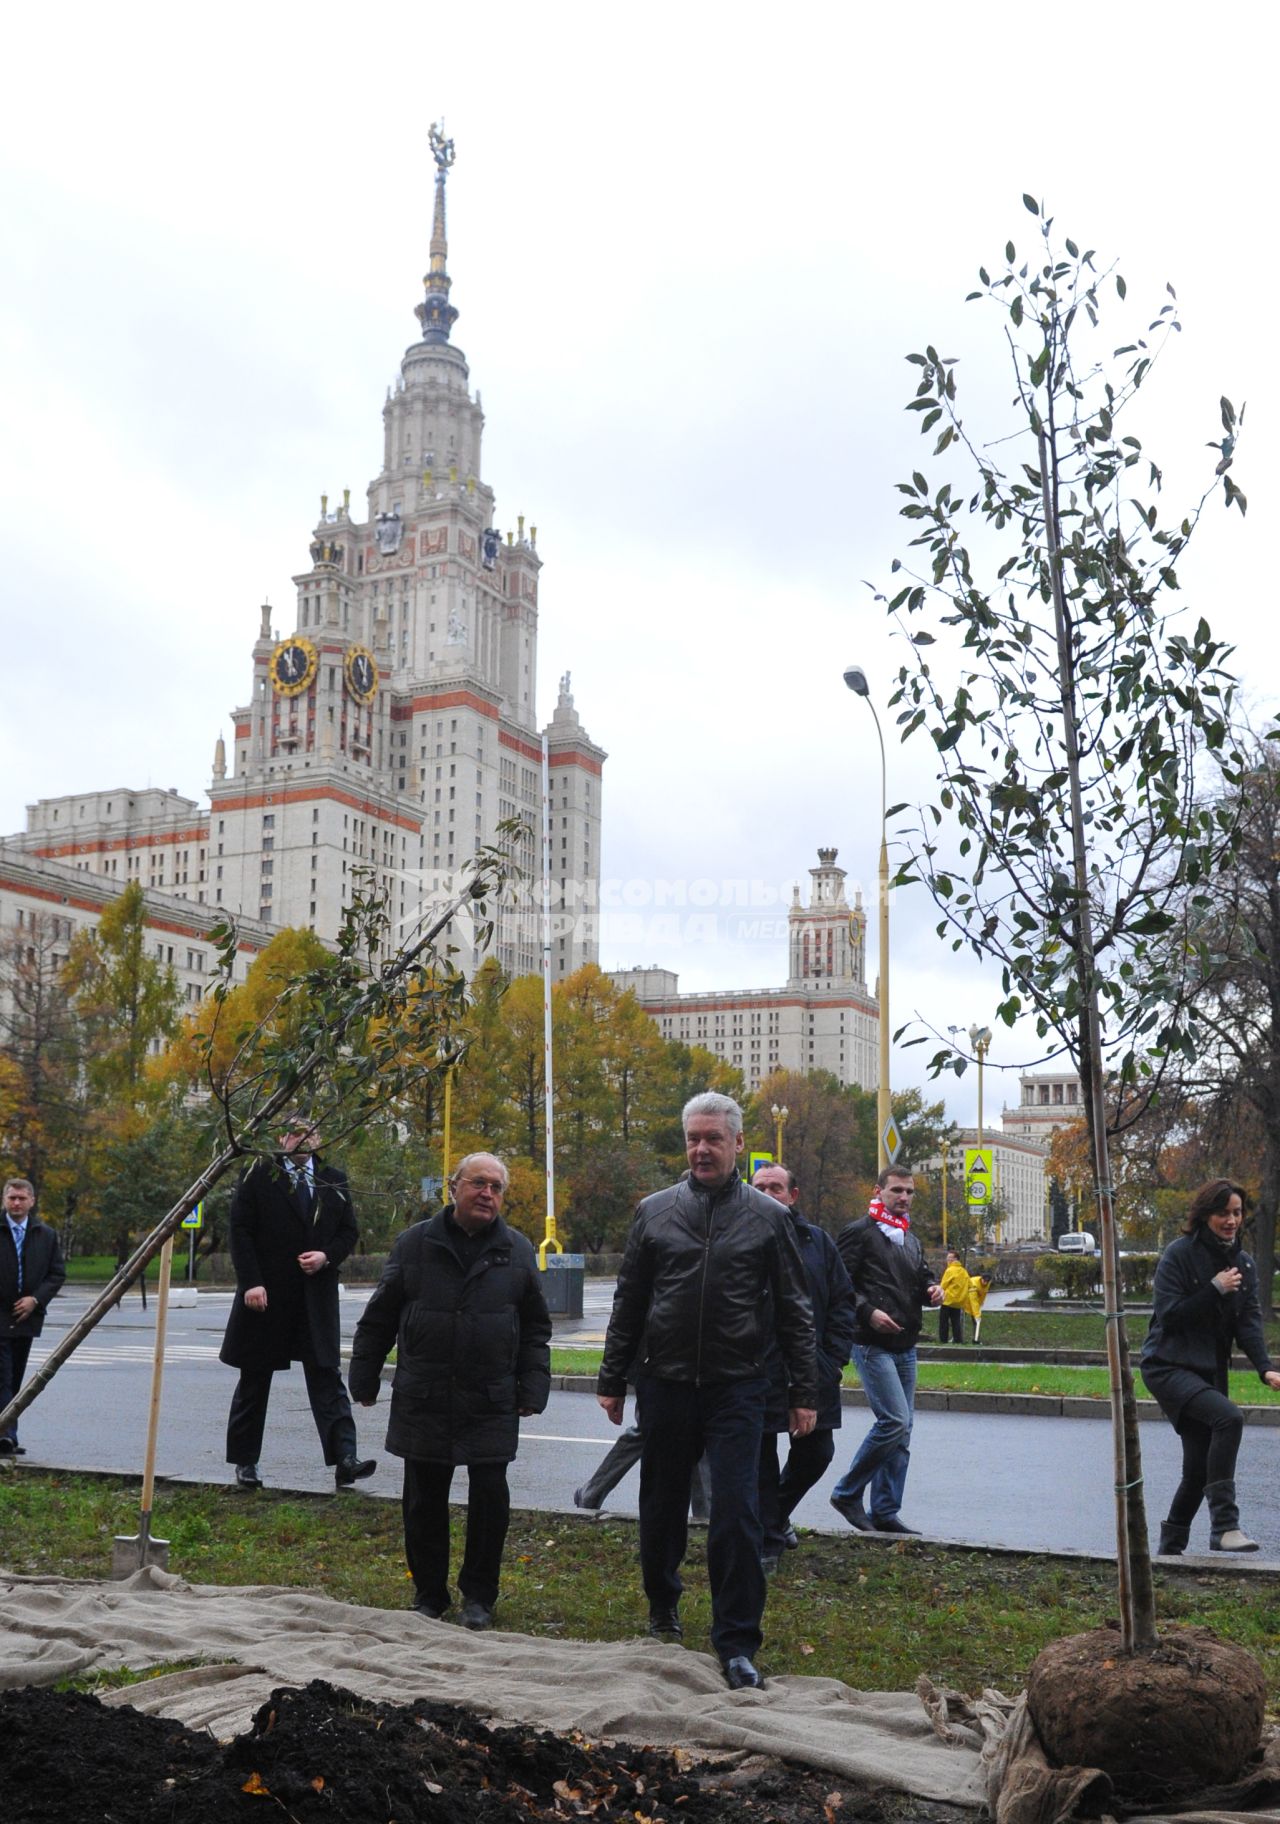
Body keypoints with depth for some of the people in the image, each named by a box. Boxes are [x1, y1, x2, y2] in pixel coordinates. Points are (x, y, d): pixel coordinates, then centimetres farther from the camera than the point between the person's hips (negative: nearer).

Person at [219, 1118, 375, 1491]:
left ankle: (344, 1459, -10)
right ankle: (245, 1460, 21)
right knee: (254, 1380, 9)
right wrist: (251, 1282, -13)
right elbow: (240, 1231, -5)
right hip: (266, 1294, -2)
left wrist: (327, 1256, -8)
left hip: (317, 1296, 2)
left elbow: (348, 1231, 13)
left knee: (327, 1376, -5)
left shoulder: (334, 1181, 10)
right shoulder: (259, 1176, -1)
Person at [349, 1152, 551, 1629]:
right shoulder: (414, 1244, 2)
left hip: (492, 1405, 0)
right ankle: (429, 1594, 24)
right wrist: (364, 1379, 8)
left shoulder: (518, 1251, 5)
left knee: (490, 1497, 1)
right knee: (424, 1500, 7)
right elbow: (379, 1318, 8)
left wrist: (533, 1389, 2)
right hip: (423, 1403, 0)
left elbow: (535, 1328, 10)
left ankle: (479, 1596, 20)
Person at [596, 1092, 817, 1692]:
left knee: (736, 1513, -7)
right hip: (664, 1387, 2)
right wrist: (612, 1380, 8)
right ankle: (662, 1609, 37)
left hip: (735, 1389, -2)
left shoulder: (767, 1217, 2)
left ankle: (737, 1643, 3)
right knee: (661, 1507, 14)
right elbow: (628, 1303, 10)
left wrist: (804, 1392, 1)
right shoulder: (655, 1211, 5)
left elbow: (794, 1311, 5)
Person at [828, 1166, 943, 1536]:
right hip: (873, 1345, -9)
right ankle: (847, 1493, -1)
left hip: (904, 1346, 9)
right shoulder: (859, 1233, -6)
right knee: (894, 1421, -16)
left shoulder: (910, 1239, 21)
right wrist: (868, 1312, -22)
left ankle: (884, 1512, 15)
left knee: (901, 1430, 8)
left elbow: (921, 1278, 29)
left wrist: (931, 1290, 6)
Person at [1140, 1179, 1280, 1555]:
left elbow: (1249, 1322, 1)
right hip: (1168, 1366, -7)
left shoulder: (1243, 1264, 9)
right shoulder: (1179, 1254, -10)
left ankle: (1171, 1549, 24)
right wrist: (1215, 1290, -20)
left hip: (1209, 1373, 7)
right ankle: (1224, 1526, -28)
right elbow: (1168, 1315, -14)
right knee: (1228, 1417, -30)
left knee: (1198, 1468, 6)